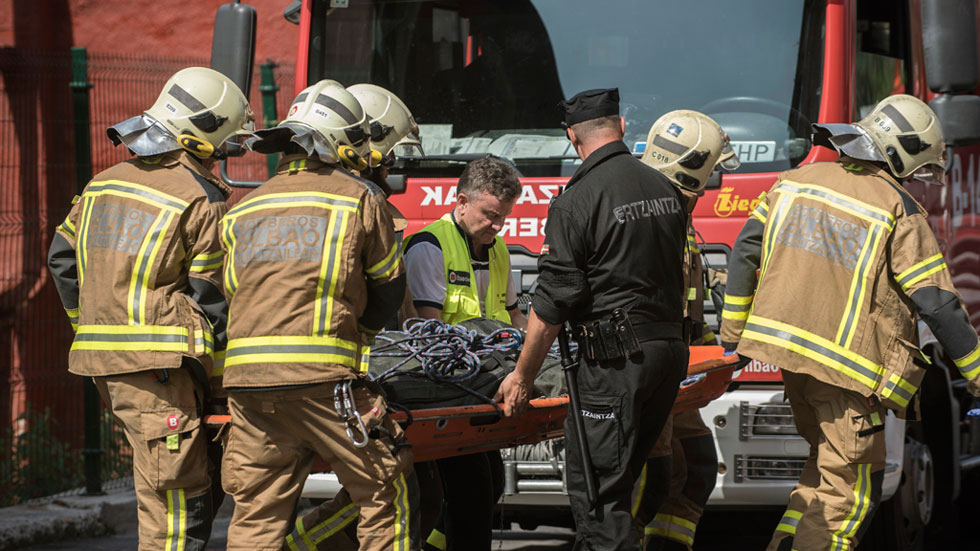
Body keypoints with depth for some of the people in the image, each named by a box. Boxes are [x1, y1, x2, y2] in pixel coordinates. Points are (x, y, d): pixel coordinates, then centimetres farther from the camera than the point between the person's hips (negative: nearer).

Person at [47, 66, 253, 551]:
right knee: (178, 502, -8)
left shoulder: (106, 183, 15)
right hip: (157, 365, -8)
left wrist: (90, 325, 27)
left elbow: (62, 259, 19)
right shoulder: (201, 201, -7)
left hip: (102, 359, 8)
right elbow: (210, 297, -6)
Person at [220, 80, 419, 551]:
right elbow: (387, 288, 14)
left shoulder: (243, 211, 21)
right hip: (319, 376, -5)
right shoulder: (361, 199, 6)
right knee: (385, 496, 3)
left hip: (244, 377, 5)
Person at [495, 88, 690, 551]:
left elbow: (551, 304, -12)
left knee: (595, 487, -5)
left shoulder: (576, 201, -11)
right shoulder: (665, 189, 11)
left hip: (615, 357, -8)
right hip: (671, 347, 8)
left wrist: (521, 378, -4)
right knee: (616, 477, 17)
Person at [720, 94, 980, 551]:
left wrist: (734, 334, 17)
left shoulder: (798, 180, 8)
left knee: (829, 459, 24)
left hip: (787, 347, 7)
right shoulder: (899, 211, -10)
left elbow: (745, 254, 9)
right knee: (849, 489, 0)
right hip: (846, 364, -7)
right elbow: (937, 304, -11)